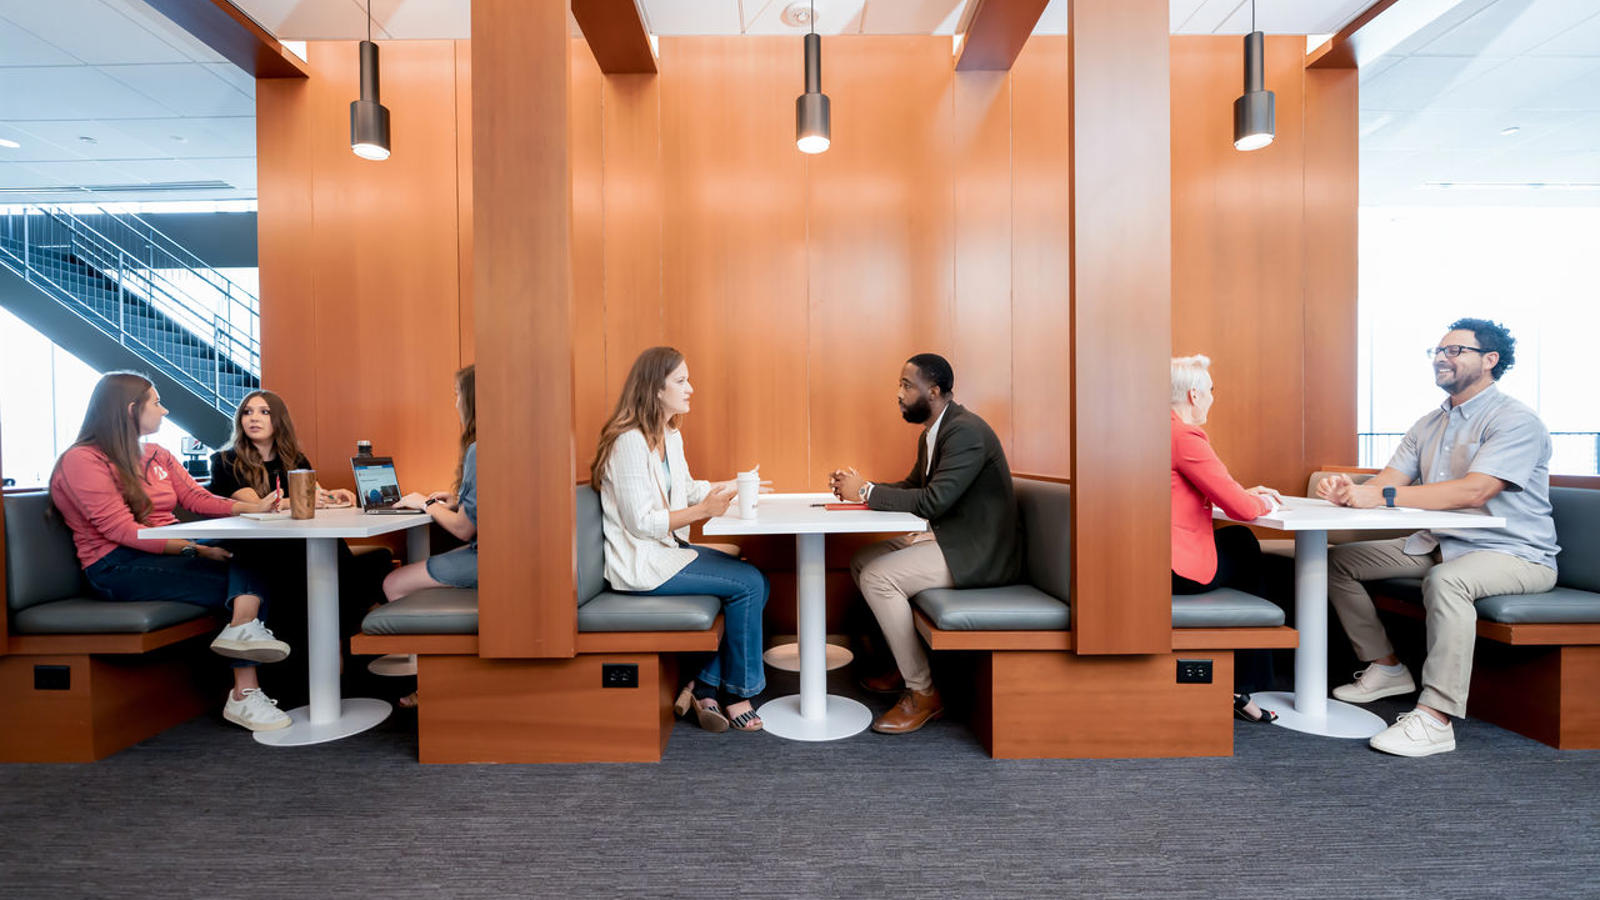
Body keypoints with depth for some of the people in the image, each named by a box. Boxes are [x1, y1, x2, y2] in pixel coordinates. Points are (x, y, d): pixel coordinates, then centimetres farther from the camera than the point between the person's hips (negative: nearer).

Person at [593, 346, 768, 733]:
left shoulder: (670, 436, 11)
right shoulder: (630, 443, -19)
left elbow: (687, 488, 21)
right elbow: (640, 523, -22)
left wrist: (734, 486, 10)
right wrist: (703, 510, -23)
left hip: (668, 548, 9)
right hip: (641, 563, -9)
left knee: (756, 580, -5)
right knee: (748, 584, -15)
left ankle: (703, 687, 0)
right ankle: (737, 695, 2)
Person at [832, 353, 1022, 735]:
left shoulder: (966, 431, -20)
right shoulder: (932, 434, 12)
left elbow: (933, 500, -28)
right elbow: (912, 485, 18)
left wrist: (866, 492, -20)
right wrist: (860, 487, 1)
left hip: (980, 552, -10)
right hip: (949, 538, 11)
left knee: (878, 578, -22)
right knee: (862, 562, 8)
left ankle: (922, 692, -8)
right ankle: (905, 662, 19)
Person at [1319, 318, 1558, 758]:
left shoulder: (1515, 421, -13)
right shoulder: (1428, 425, 12)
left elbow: (1473, 492, -28)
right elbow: (1387, 481, 2)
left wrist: (1382, 495, -36)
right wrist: (1347, 490, -22)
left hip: (1514, 555, -8)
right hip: (1438, 545, 8)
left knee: (1446, 579, -39)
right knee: (1338, 560, 0)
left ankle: (1436, 718, -33)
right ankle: (1388, 667, 11)